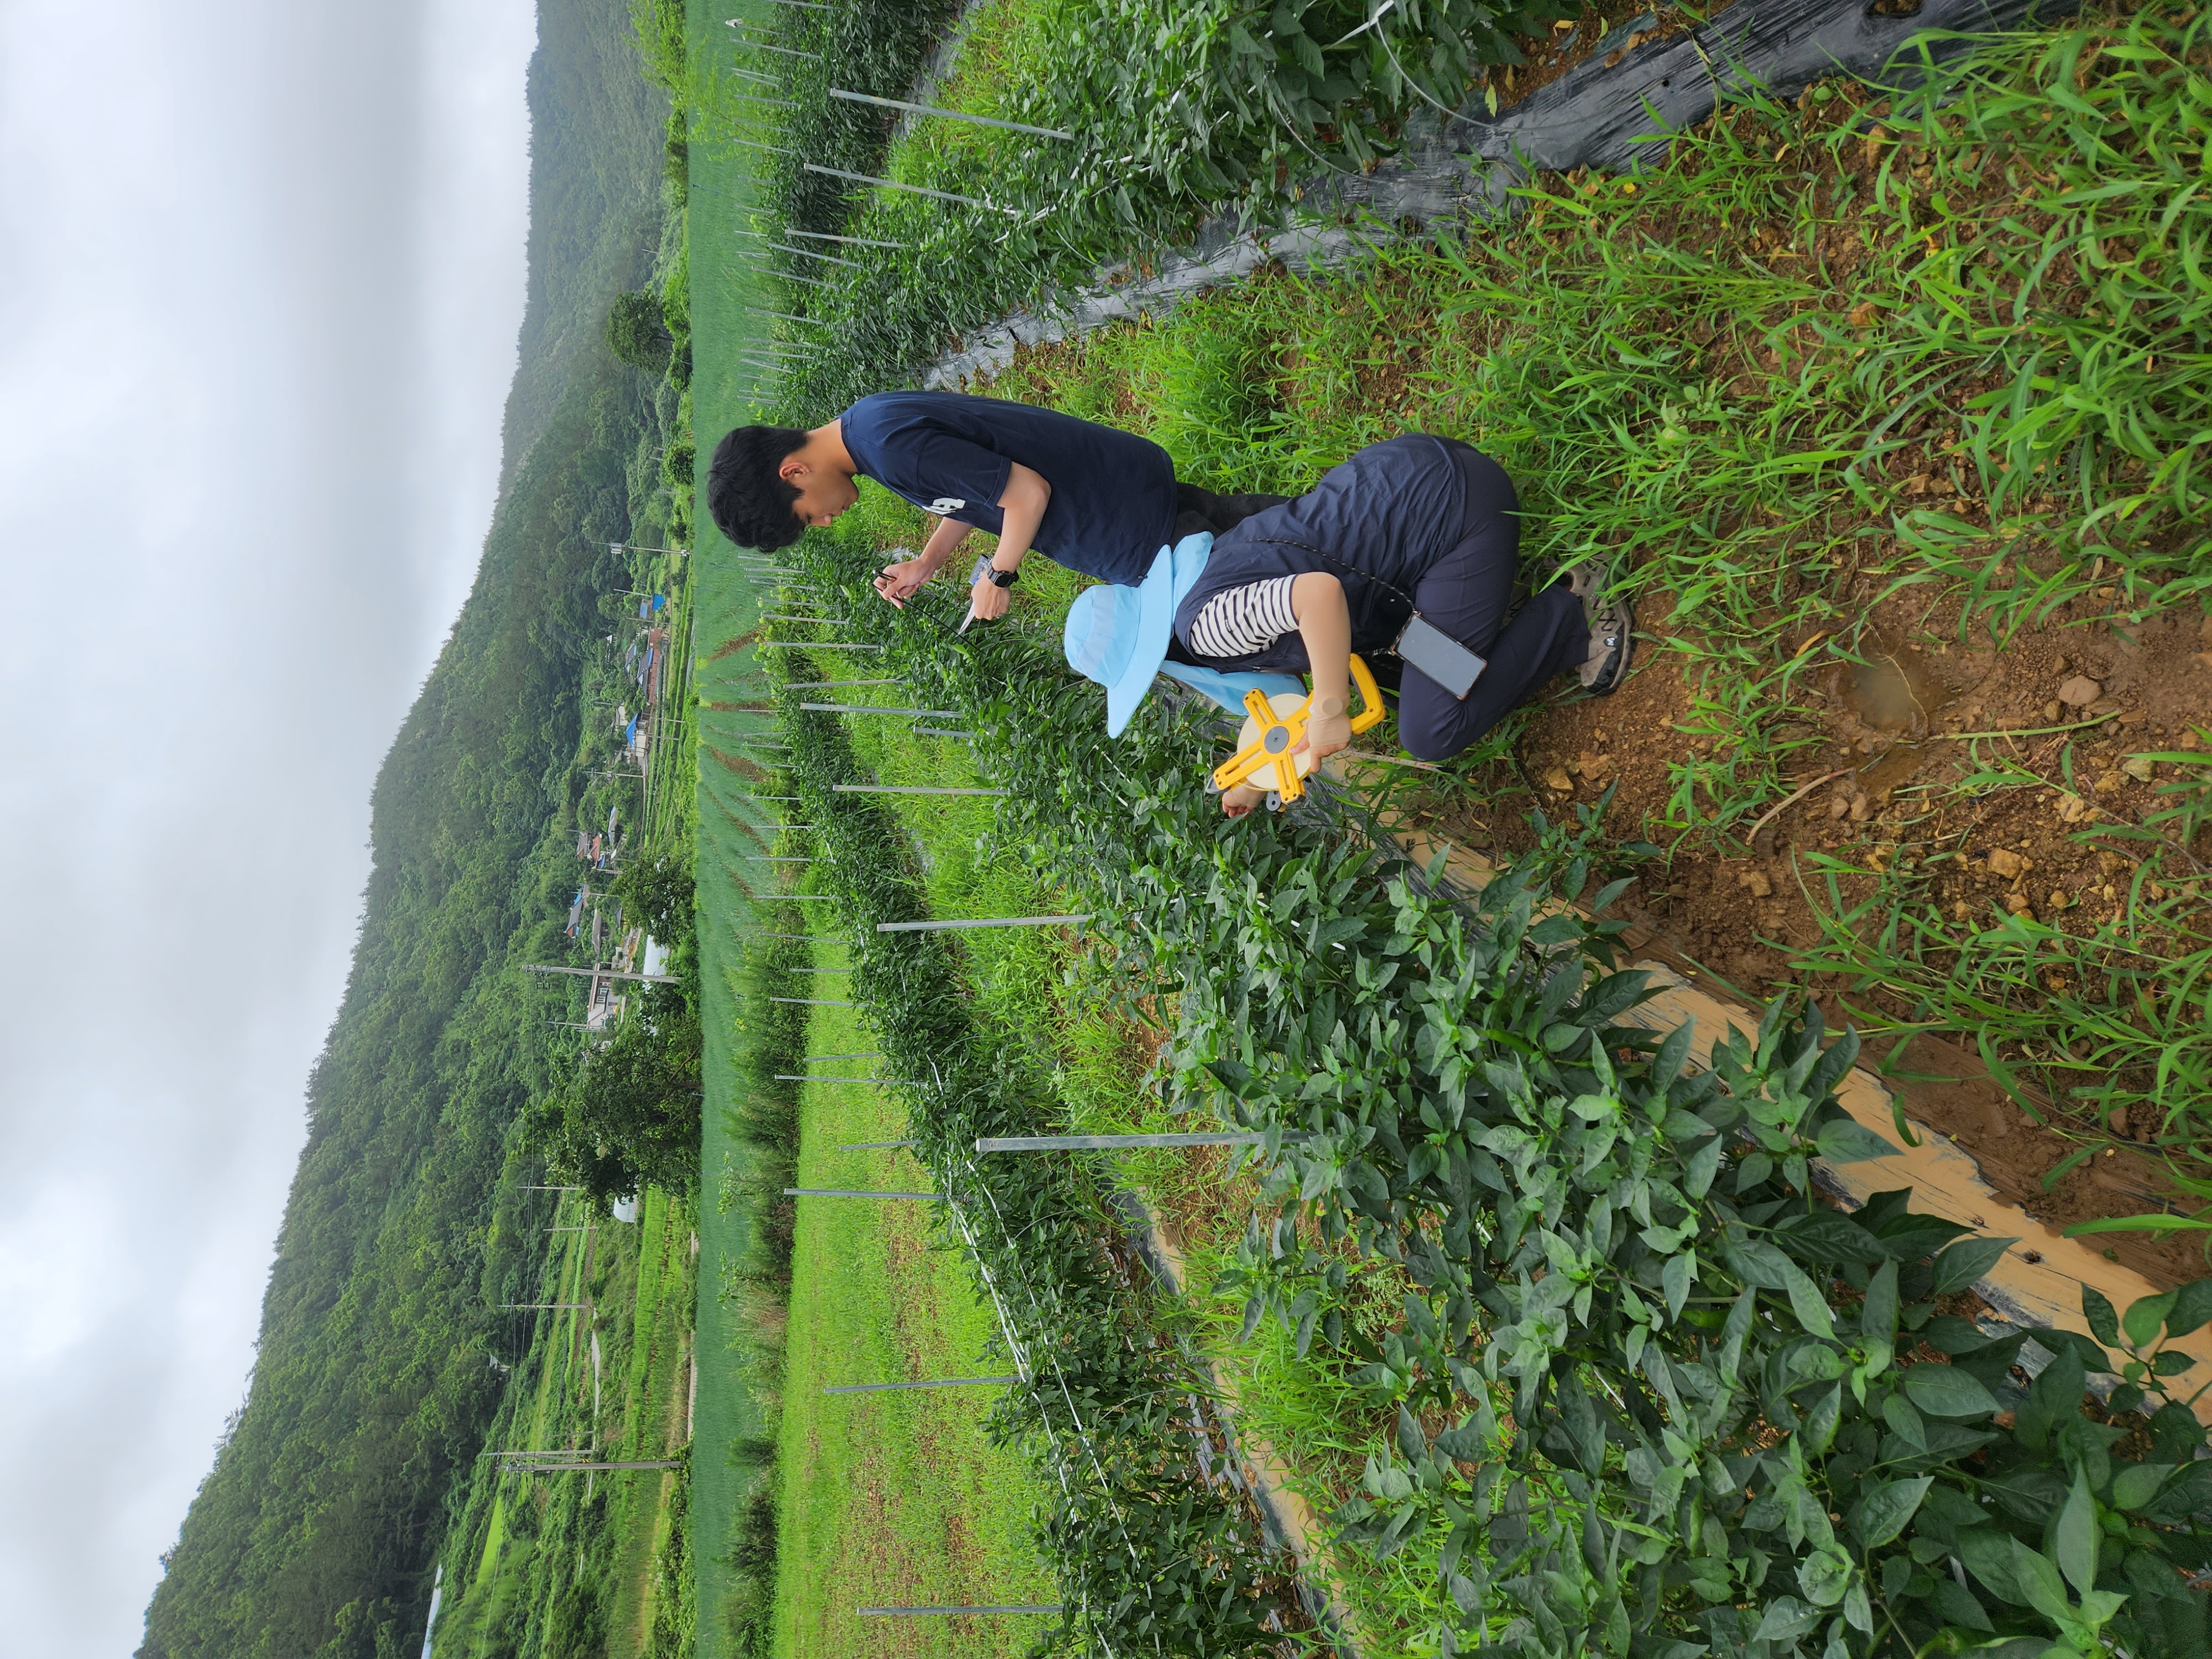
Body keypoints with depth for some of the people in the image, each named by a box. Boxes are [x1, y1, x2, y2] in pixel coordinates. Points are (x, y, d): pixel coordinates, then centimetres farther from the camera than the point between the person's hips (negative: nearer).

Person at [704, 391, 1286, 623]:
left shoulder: (893, 448, -28)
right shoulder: (870, 423, 3)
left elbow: (1028, 491, -28)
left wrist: (998, 579, -12)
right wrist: (925, 564, 1)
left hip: (1124, 519, -9)